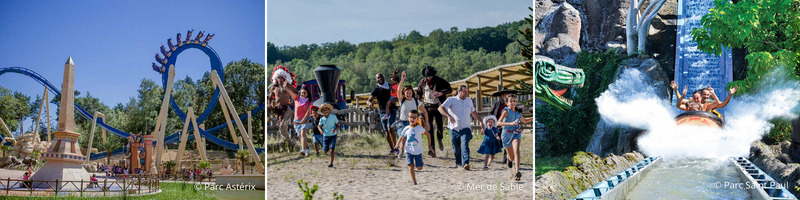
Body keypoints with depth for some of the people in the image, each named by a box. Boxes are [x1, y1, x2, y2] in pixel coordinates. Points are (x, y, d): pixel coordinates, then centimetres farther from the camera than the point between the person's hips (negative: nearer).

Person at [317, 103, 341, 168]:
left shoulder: (333, 117, -11)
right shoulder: (322, 119, -7)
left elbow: (337, 125, -4)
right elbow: (319, 126, 8)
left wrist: (335, 129, -25)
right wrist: (321, 130, -13)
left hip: (333, 135, -2)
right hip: (326, 136, 2)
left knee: (332, 149, -15)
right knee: (325, 151, 6)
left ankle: (331, 163, -5)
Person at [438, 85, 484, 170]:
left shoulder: (469, 100, 14)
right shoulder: (451, 100, -1)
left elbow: (473, 112, 31)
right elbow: (440, 108, -15)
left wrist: (481, 121, 29)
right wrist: (448, 116, -32)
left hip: (465, 128, 1)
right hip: (454, 129, -1)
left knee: (465, 145, -20)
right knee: (456, 148, 8)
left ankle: (466, 163, -32)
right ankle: (458, 162, 33)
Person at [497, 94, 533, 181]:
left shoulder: (518, 113, 9)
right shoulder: (506, 111, -7)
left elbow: (525, 121, 31)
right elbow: (499, 123, -21)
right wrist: (510, 123, -33)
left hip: (516, 134, 2)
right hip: (507, 134, -2)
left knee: (516, 150, -28)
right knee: (512, 157, 11)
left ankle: (517, 172, -39)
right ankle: (509, 159, 52)